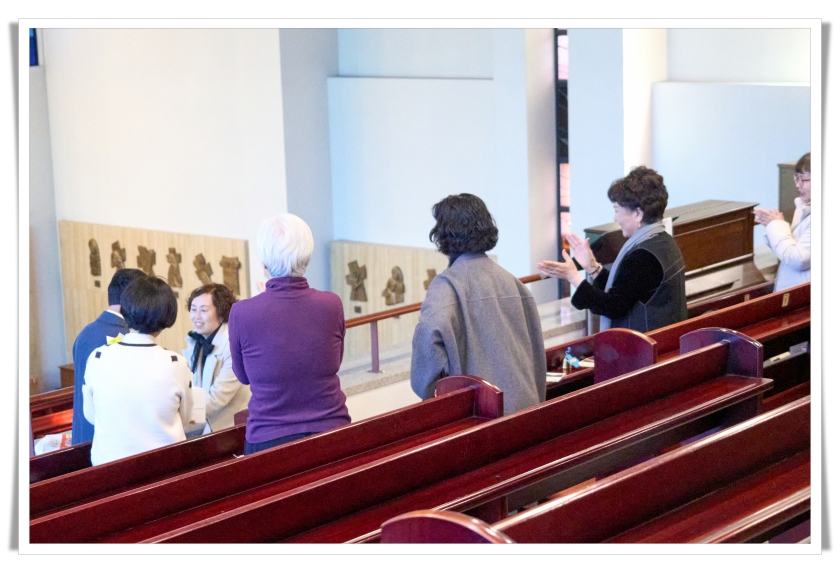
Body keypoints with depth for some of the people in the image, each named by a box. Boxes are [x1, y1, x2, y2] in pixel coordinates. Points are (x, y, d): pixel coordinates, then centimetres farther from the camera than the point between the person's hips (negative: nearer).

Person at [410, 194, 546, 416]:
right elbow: (535, 345, 14)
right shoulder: (511, 281, 9)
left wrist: (429, 389, -16)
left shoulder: (447, 285, -11)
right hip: (524, 404, 6)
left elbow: (430, 332, -29)